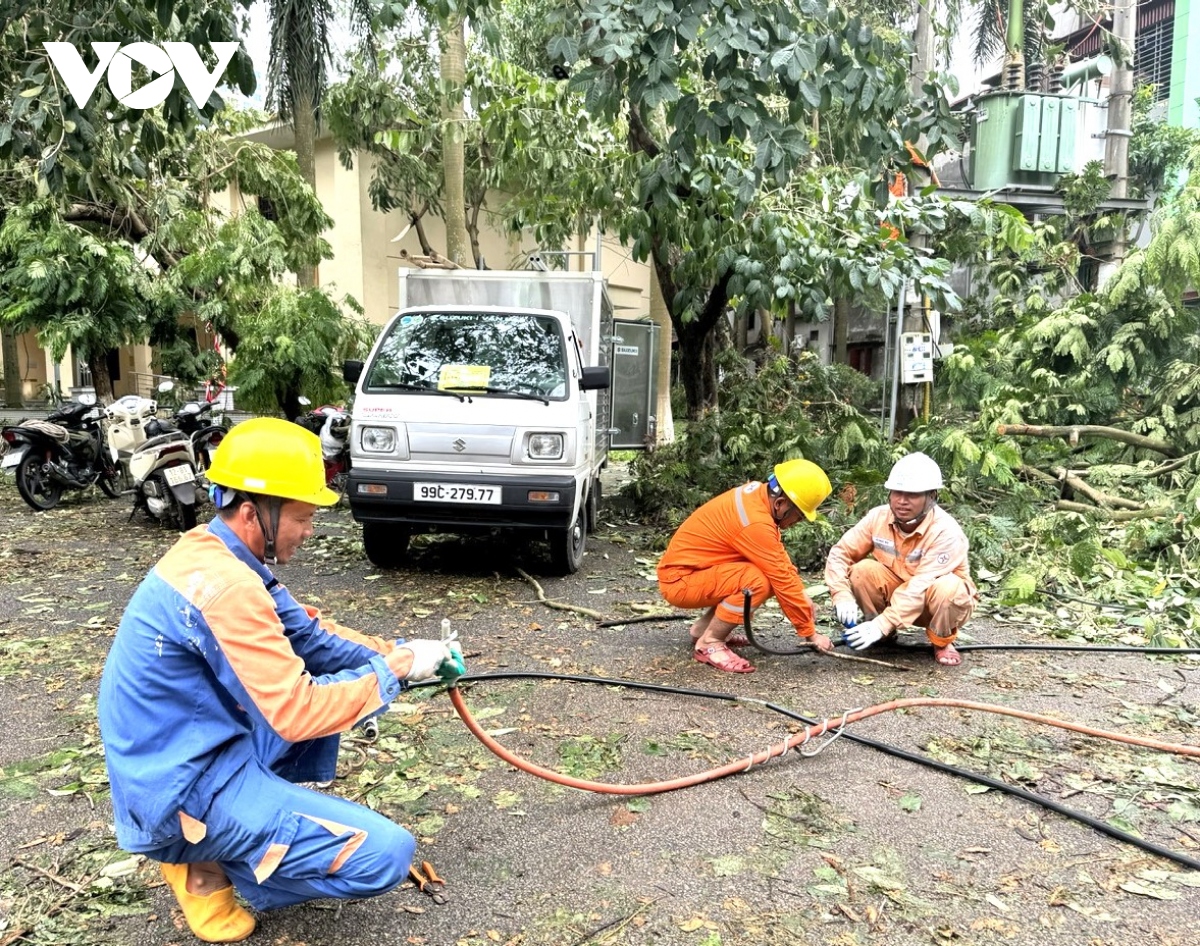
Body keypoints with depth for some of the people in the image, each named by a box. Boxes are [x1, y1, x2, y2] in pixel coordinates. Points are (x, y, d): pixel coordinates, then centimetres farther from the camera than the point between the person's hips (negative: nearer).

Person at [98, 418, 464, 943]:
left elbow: (309, 633, 10)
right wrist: (394, 669, -14)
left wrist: (396, 653, -2)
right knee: (385, 855, -16)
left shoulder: (213, 553, 3)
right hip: (186, 789, -10)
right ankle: (208, 866, 2)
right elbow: (297, 715, -26)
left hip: (188, 751, 10)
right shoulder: (223, 585, -27)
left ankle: (274, 813, 15)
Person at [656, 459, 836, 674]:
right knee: (758, 581, -27)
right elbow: (783, 582, -22)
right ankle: (709, 643, -9)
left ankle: (704, 627, 13)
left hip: (692, 568, 10)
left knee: (772, 575, 5)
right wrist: (811, 633, -13)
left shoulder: (759, 494, 0)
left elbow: (780, 558, 11)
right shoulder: (755, 522, -28)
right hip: (679, 580, -10)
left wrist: (802, 596, 2)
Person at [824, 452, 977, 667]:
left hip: (933, 604, -3)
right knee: (863, 570, -24)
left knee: (947, 587, -37)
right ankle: (885, 636, -1)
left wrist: (883, 624, -43)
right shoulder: (878, 517, -16)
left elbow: (921, 586, -37)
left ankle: (942, 642, -5)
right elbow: (840, 553, -13)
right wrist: (842, 596, -30)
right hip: (898, 592, 3)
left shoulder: (945, 531, -30)